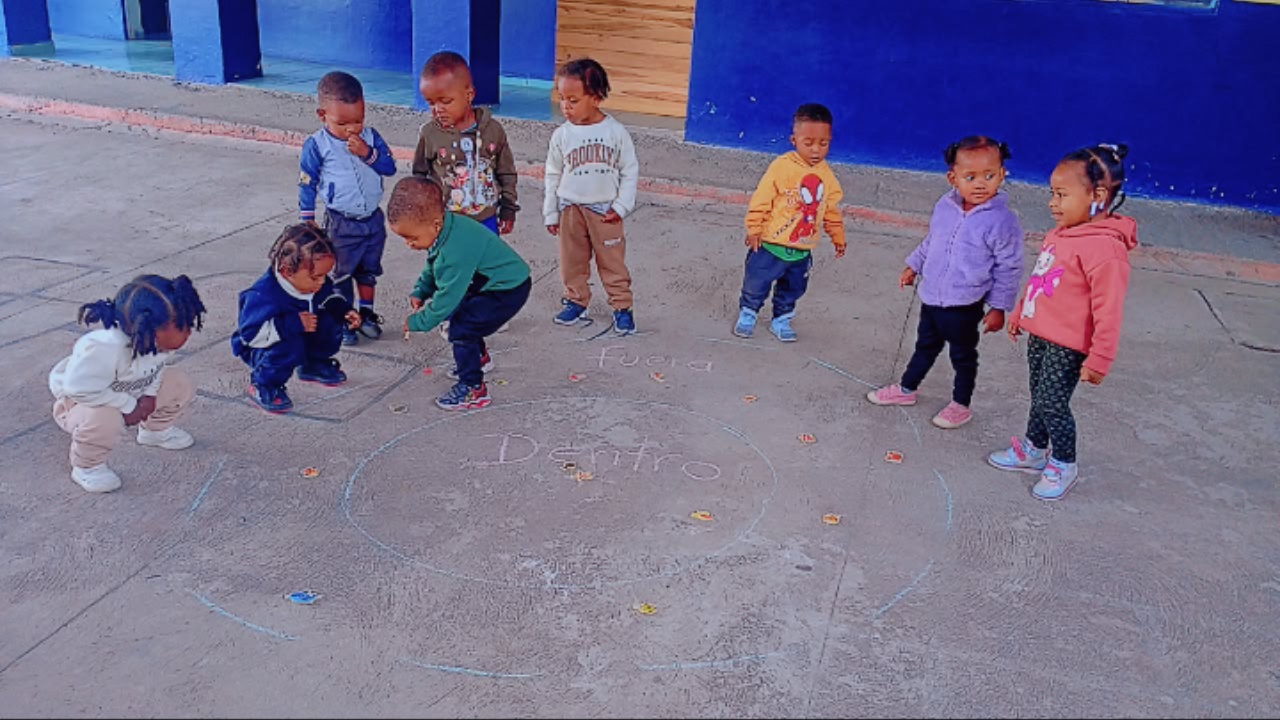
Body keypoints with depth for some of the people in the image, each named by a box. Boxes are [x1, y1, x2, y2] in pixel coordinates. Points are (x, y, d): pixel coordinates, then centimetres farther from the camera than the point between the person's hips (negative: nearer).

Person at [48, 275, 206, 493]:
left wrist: (150, 394, -15)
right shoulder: (104, 350, -45)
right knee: (104, 419, -39)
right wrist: (129, 406, -33)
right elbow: (79, 388, -42)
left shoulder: (160, 340, -22)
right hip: (77, 401, -7)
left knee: (180, 384, -4)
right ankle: (86, 467, -8)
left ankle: (155, 430, 25)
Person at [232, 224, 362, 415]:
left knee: (330, 321, -14)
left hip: (302, 337, 7)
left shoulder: (317, 283, -13)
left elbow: (331, 297, 8)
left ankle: (314, 365, 14)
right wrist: (293, 324, -45)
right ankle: (263, 386, -9)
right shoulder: (263, 295, -36)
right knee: (289, 346, -38)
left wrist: (344, 310, -13)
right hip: (260, 348, -7)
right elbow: (251, 333, -38)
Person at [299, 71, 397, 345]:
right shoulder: (316, 145, -12)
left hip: (373, 219, 4)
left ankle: (366, 313, 36)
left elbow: (390, 167, -7)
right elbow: (307, 184, -7)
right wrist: (308, 222, -7)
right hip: (341, 224, -4)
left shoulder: (370, 137, -3)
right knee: (340, 274, 7)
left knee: (368, 271, 19)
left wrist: (368, 153, -23)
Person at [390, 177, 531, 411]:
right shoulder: (446, 227, -6)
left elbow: (447, 297, -27)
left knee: (462, 328, -13)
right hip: (490, 281, 10)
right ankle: (479, 357, 45)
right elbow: (433, 269, 13)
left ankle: (473, 389, -1)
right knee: (458, 311, 22)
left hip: (509, 289, -10)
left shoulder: (455, 251, -35)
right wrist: (420, 292, 0)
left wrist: (416, 323, -14)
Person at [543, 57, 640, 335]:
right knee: (572, 261, 13)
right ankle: (575, 301, 30)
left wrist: (621, 206, -8)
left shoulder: (616, 132, -10)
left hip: (605, 210, -2)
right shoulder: (562, 135, -5)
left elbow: (630, 172, -3)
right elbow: (553, 175, 4)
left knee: (612, 261, 6)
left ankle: (622, 306, 17)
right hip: (571, 210, 2)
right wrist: (551, 213, 5)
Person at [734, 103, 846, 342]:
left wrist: (837, 236, 14)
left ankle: (781, 320, 37)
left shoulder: (826, 175, 0)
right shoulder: (781, 166, -18)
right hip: (770, 244, -4)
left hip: (802, 249, 4)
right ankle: (747, 313, 33)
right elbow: (761, 199, -15)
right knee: (756, 283, 9)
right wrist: (754, 229, -14)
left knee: (793, 288, 17)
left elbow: (832, 209, 11)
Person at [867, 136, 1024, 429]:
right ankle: (906, 389, 43)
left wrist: (999, 307, -11)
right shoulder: (944, 207, -5)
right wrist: (913, 266, 20)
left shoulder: (1002, 222, -21)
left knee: (963, 355, 15)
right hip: (931, 296, 5)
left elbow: (1009, 270, -13)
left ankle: (961, 405, 34)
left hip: (964, 307, -5)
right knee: (925, 345, 25)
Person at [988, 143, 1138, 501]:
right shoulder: (1061, 233, 5)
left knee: (1052, 403, -1)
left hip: (1067, 346, -8)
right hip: (1039, 335, 9)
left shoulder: (1104, 248, -25)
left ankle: (1063, 464, 20)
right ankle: (1033, 450, 38)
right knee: (1039, 397, 20)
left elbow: (1108, 311, -23)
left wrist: (1099, 359, -20)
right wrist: (1020, 313, 26)